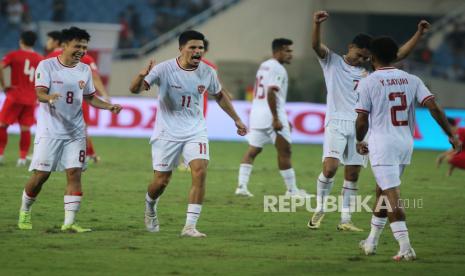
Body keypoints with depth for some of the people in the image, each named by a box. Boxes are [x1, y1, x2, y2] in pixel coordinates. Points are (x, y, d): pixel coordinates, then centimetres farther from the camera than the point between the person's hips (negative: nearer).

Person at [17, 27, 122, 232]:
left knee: (74, 173, -7)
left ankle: (69, 222, -7)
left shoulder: (85, 70, 9)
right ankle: (24, 212, 21)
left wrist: (109, 106, 2)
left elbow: (89, 98, 18)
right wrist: (49, 97, -39)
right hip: (50, 130, -4)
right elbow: (40, 92, -16)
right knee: (41, 174, -3)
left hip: (75, 132, 4)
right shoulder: (47, 65, -6)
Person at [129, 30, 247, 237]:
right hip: (167, 132, -2)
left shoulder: (207, 72, -4)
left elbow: (219, 96, 16)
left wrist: (236, 119, 19)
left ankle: (190, 226, -14)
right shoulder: (164, 69, -15)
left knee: (200, 172, -19)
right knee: (161, 181, 3)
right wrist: (141, 76, -44)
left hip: (195, 132, 2)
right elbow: (134, 89, -22)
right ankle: (150, 208, 39)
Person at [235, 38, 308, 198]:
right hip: (272, 115, -8)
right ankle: (291, 190, 5)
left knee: (252, 151, 8)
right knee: (284, 152, 0)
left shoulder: (263, 66, 17)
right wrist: (276, 119, -23)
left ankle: (241, 185, -1)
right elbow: (271, 93, -22)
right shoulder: (278, 69, -11)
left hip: (256, 113, 8)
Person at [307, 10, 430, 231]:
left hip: (360, 127, 4)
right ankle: (319, 210, 1)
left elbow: (399, 55, 15)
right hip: (336, 124, -4)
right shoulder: (332, 62, 5)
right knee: (330, 168, -17)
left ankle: (345, 220, 9)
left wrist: (418, 34, 7)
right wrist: (317, 24, -32)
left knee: (352, 174, 3)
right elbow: (316, 45, -13)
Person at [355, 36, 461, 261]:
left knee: (392, 198, -7)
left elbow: (362, 120, -5)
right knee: (383, 191, 21)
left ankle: (405, 248, -16)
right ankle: (371, 242, 30)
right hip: (406, 143, 5)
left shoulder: (367, 83, -5)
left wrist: (359, 142, 13)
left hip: (382, 143, -5)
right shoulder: (411, 80, 6)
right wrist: (451, 135, -2)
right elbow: (433, 107, -4)